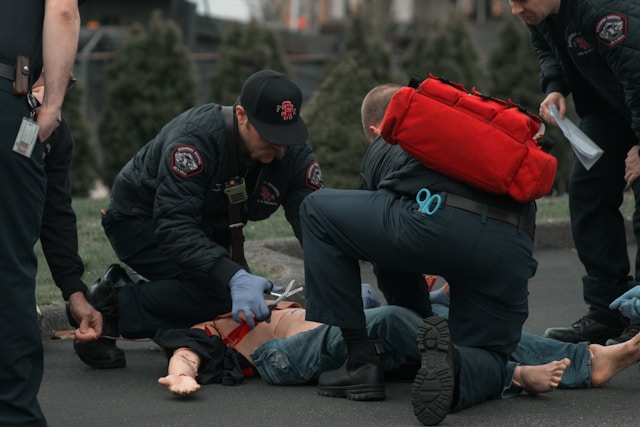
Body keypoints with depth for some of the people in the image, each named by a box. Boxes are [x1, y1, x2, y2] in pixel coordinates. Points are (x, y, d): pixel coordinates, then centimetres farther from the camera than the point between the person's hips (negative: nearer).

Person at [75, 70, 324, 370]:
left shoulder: (294, 153, -18)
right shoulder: (195, 138, -35)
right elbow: (174, 226, -42)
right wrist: (234, 277, -55)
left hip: (208, 230, 7)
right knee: (221, 292, -28)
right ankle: (112, 306, -13)